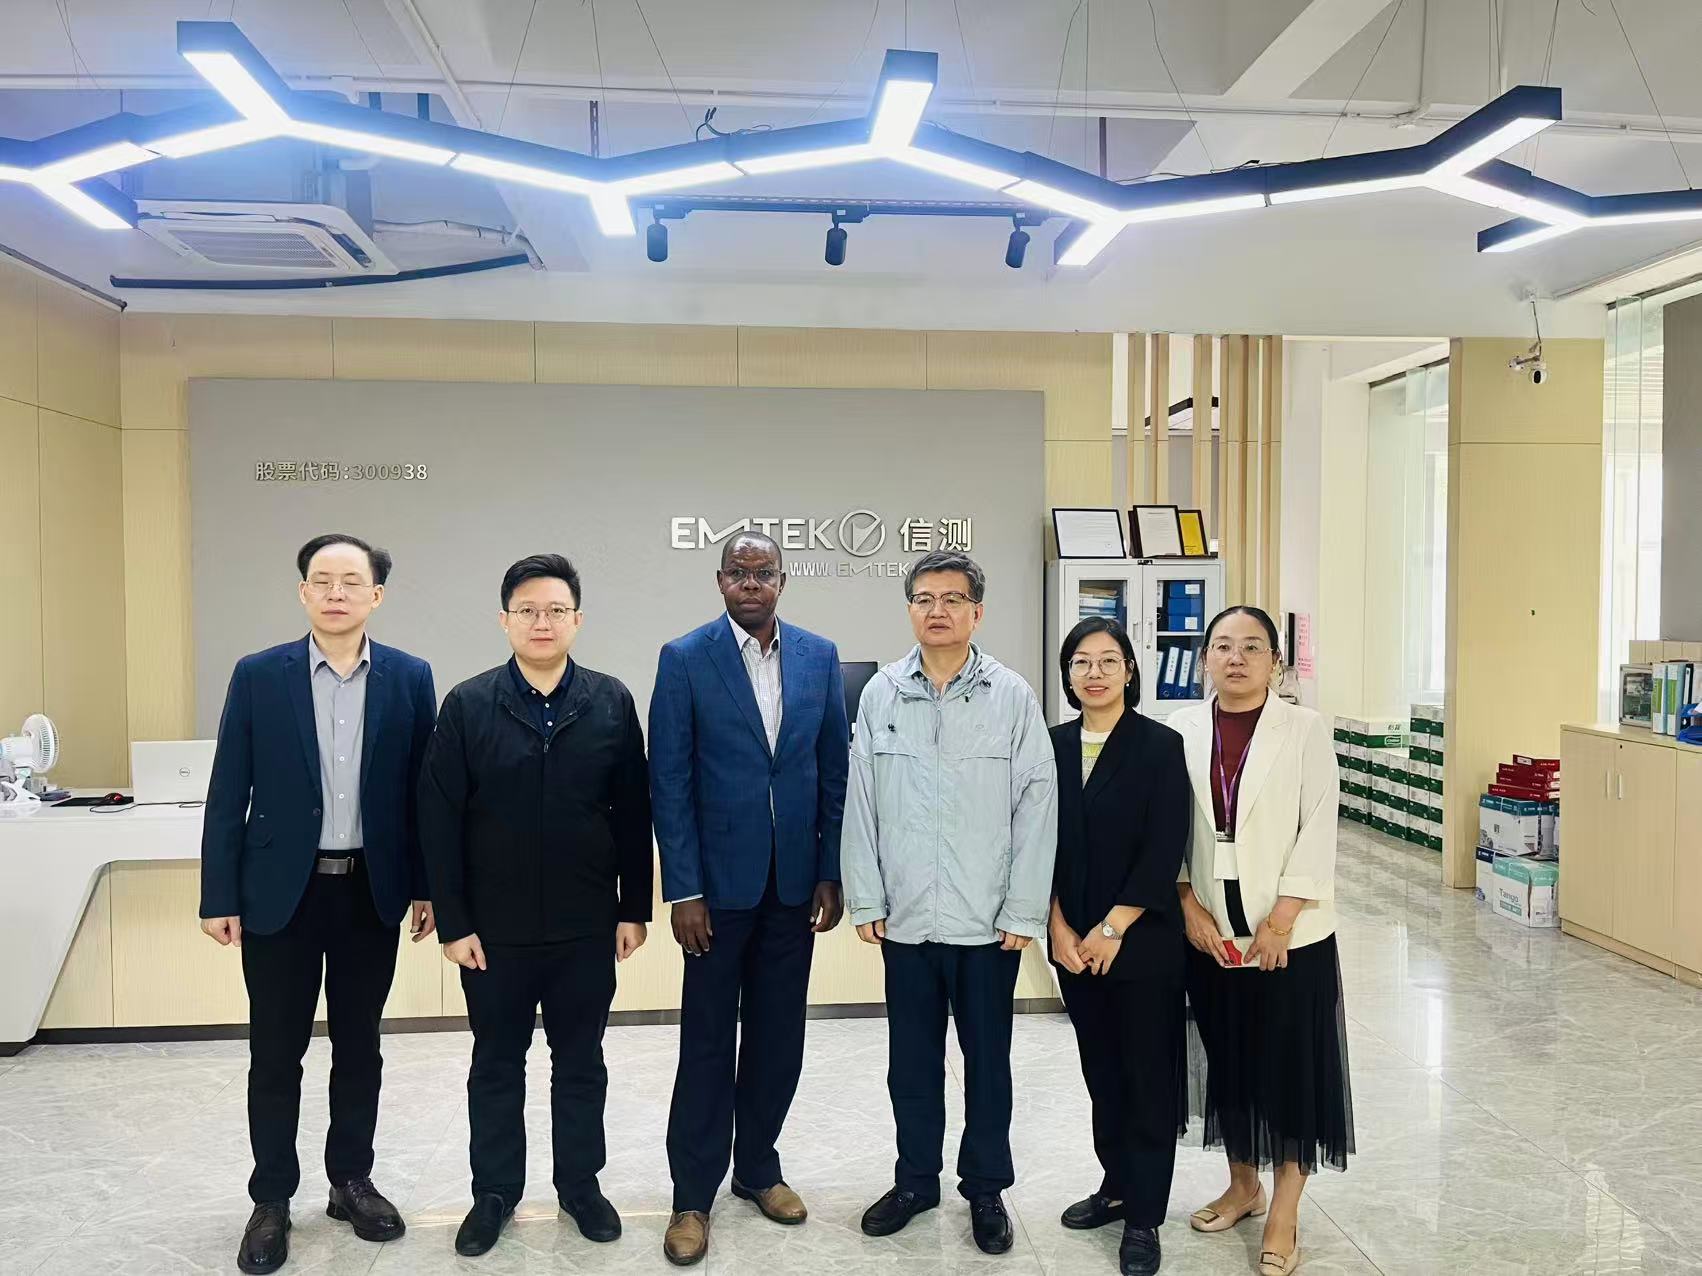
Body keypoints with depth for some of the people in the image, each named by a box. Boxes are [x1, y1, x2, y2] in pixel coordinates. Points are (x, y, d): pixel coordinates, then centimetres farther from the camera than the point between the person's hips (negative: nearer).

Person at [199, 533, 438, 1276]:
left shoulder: (409, 678, -1)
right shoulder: (257, 676, -3)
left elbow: (424, 789, 2)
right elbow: (227, 794, -2)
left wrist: (427, 885, 1)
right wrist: (219, 896, -4)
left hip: (372, 890, 1)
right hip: (280, 890, -1)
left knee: (358, 1047, 13)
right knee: (275, 1054, 9)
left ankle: (351, 1181, 30)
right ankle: (271, 1200, 25)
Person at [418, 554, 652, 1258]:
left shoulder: (611, 702, -2)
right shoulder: (468, 705, -4)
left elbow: (632, 814, 1)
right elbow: (440, 820, -5)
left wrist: (634, 907, 0)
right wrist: (453, 922, -7)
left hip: (587, 925, 1)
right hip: (495, 928, 0)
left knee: (580, 1061, 15)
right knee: (496, 1063, 15)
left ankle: (580, 1183, 32)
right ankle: (494, 1192, 32)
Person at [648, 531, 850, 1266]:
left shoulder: (819, 656, 3)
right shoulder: (684, 659, -6)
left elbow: (834, 769, 5)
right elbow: (669, 781, -7)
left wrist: (831, 872, 2)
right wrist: (683, 889, -11)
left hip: (795, 878, 3)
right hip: (720, 878, -3)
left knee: (779, 1033, 13)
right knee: (708, 1038, 7)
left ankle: (756, 1165, 32)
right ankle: (694, 1194, 21)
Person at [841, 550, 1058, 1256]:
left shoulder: (1013, 697, -6)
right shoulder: (880, 695, 0)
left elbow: (1037, 808, -5)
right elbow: (860, 804, 3)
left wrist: (1024, 913, -6)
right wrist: (865, 900, 1)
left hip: (988, 923, -1)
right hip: (905, 919, 2)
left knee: (987, 1061, 13)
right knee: (911, 1061, 15)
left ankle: (985, 1189, 32)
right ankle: (915, 1179, 35)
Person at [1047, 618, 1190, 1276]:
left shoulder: (1159, 746, -7)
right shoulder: (1053, 745, 4)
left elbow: (1164, 852, -12)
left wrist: (1111, 930, -14)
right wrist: (1060, 928, -4)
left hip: (1142, 943, -4)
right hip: (1072, 943, 4)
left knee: (1147, 1075, 5)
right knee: (1101, 1071, 15)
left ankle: (1143, 1216, 18)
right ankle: (1117, 1184, 33)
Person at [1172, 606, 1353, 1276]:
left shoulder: (1306, 729, -5)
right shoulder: (1182, 729, 1)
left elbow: (1318, 830, -9)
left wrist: (1281, 919, -14)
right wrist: (1189, 905, -7)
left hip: (1288, 930, -2)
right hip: (1209, 929, 3)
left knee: (1291, 1065, 5)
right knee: (1226, 1059, 14)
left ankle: (1284, 1215, 19)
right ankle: (1242, 1184, 35)